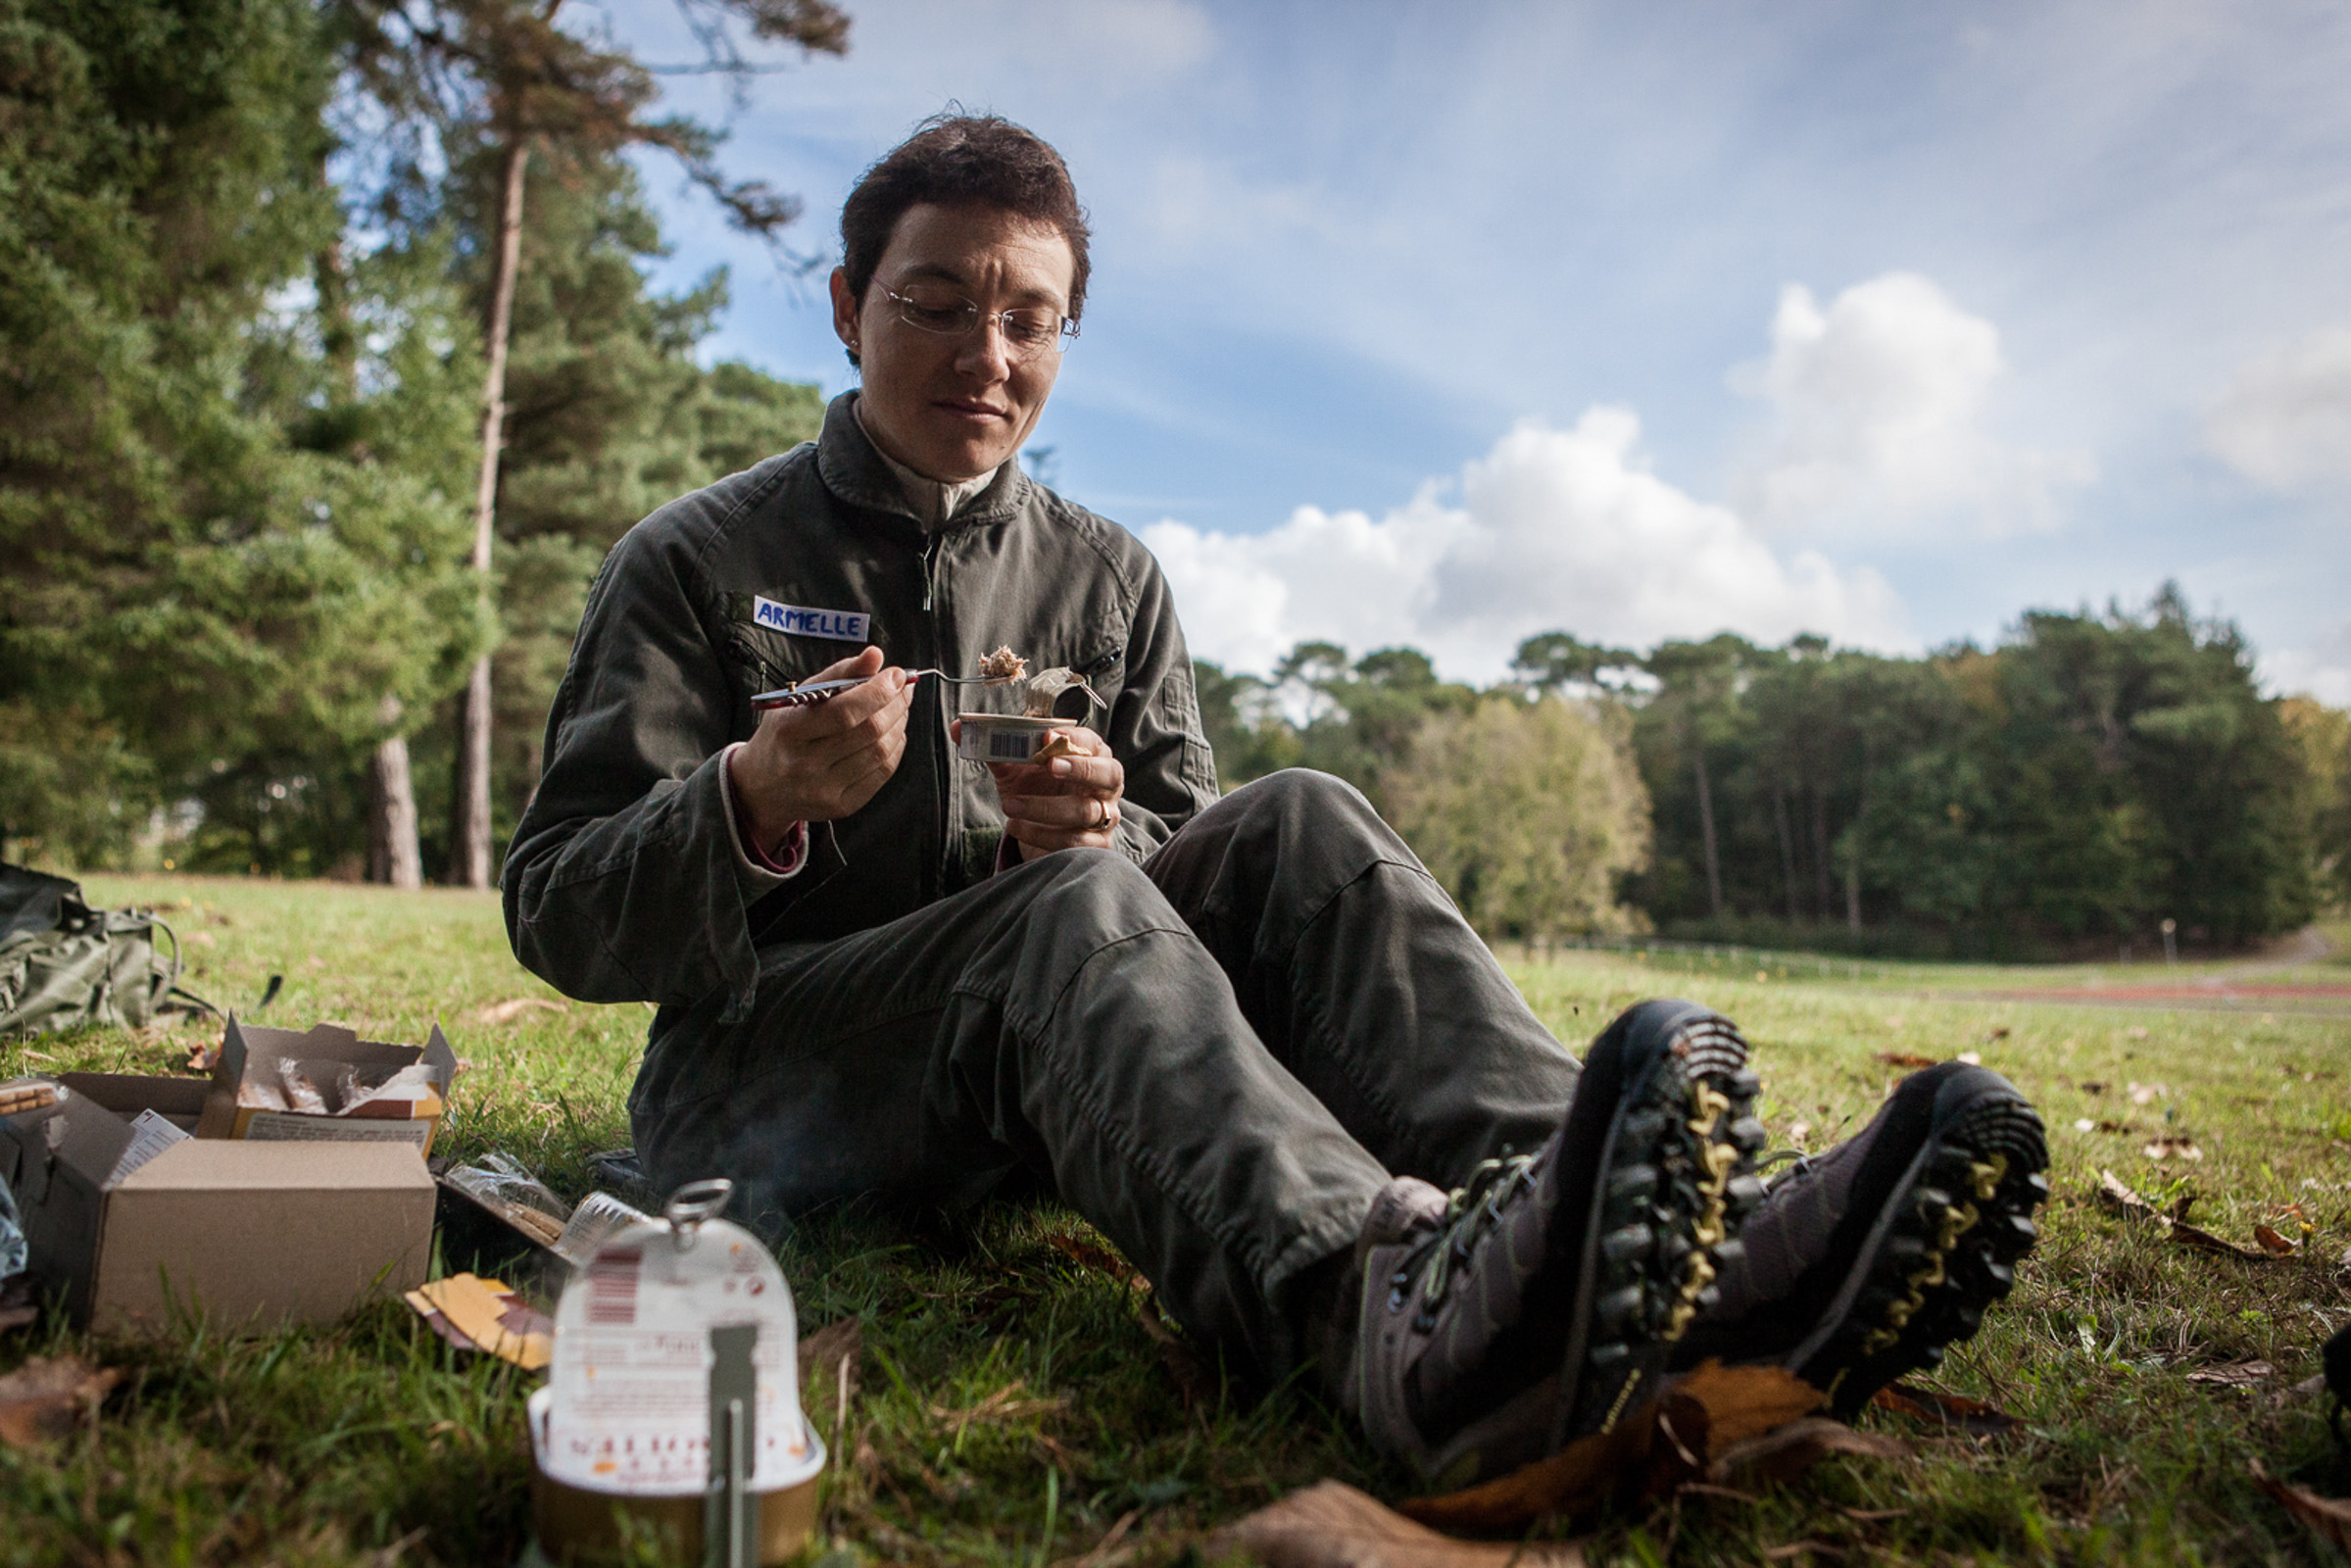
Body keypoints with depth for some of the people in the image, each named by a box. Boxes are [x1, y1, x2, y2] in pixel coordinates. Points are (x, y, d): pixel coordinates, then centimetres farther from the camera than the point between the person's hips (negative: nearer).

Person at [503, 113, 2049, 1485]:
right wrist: (755, 800, -22)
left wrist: (1104, 838, -15)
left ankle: (1703, 1243, -41)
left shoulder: (1111, 581, 12)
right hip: (771, 1078, -3)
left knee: (1291, 827, -22)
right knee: (1068, 906, -34)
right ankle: (1397, 1292, -64)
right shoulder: (697, 562, 3)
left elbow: (1176, 892, 9)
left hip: (1026, 1090, 3)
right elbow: (558, 923, -2)